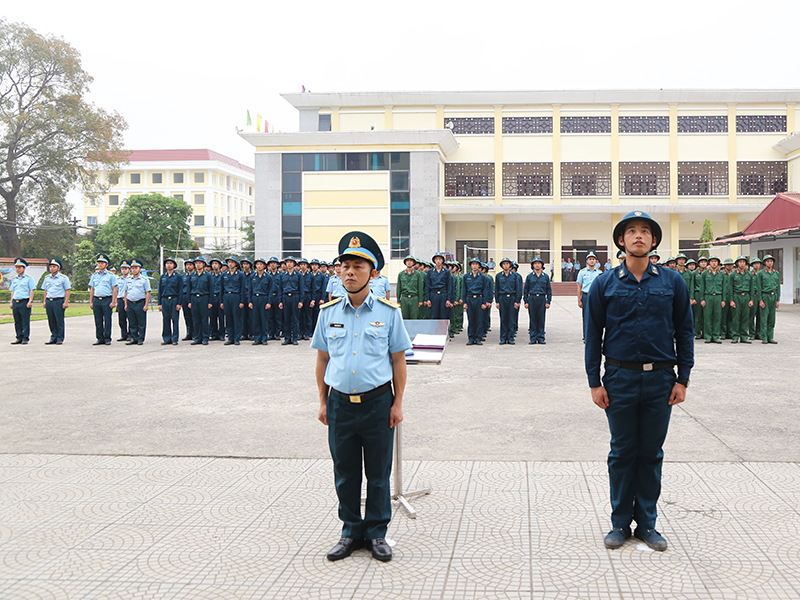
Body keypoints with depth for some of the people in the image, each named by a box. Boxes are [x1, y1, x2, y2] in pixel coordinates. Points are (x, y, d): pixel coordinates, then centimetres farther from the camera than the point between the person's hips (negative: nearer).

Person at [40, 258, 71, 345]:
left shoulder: (63, 278, -1)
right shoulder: (47, 278, 15)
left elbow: (68, 290, -3)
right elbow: (45, 290, 21)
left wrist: (66, 302, -10)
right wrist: (44, 301, 13)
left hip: (59, 301, -5)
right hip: (49, 301, 5)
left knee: (59, 321, -4)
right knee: (51, 321, 6)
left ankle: (60, 339, 2)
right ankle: (53, 338, 13)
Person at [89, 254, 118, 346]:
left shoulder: (110, 275, 2)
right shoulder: (94, 276, 14)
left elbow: (114, 289, -1)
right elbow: (92, 289, 16)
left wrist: (113, 302, -9)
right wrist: (91, 302, 10)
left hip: (107, 300, -4)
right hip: (96, 300, 4)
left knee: (107, 320, -3)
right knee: (98, 321, 5)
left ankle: (107, 339, 4)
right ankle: (100, 339, 11)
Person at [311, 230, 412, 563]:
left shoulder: (388, 312, -2)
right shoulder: (329, 312, 4)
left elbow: (398, 360, 1)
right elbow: (322, 359, 10)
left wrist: (397, 403, -2)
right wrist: (323, 402, 7)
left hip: (378, 403, -2)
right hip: (340, 404, 2)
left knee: (378, 473, 8)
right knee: (345, 473, 11)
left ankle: (377, 533, 23)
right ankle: (351, 532, 26)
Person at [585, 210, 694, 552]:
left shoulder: (672, 282, 3)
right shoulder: (605, 284, 1)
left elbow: (684, 331, 6)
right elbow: (593, 334, 2)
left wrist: (682, 379, 1)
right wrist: (594, 382, -2)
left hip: (660, 380, 1)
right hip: (620, 379, -1)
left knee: (651, 453, 9)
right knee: (622, 452, 7)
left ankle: (647, 522, 21)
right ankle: (620, 522, 19)